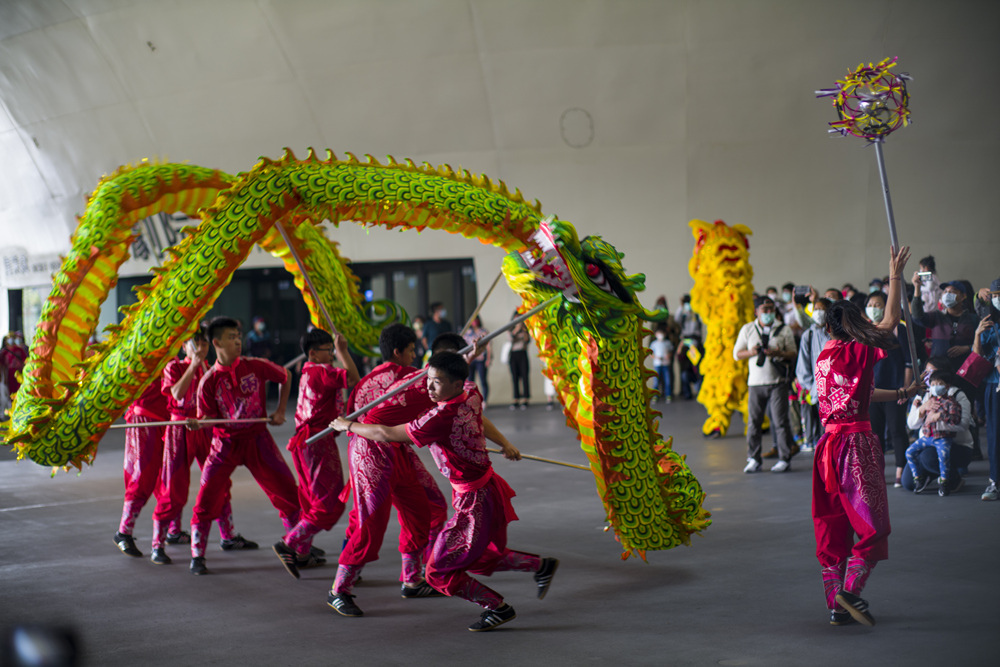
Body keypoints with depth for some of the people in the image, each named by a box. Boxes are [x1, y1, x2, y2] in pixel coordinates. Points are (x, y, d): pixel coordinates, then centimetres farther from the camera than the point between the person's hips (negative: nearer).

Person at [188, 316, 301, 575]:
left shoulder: (256, 366, -6)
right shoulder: (209, 380, -9)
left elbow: (285, 377, 11)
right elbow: (208, 418, -6)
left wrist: (280, 411, 7)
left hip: (257, 439, 1)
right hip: (226, 442, -1)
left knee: (287, 491, 2)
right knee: (207, 497, -10)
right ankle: (197, 556, 2)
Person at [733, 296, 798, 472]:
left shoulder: (784, 330, 8)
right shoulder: (747, 329, 10)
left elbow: (793, 353, 7)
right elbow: (736, 354, 10)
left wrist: (779, 353, -13)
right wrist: (751, 352, -10)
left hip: (777, 381, -1)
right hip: (756, 382, 1)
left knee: (780, 421, -4)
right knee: (754, 421, 1)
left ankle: (785, 458, 3)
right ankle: (754, 459, 9)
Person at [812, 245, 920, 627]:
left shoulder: (824, 357, 12)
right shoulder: (858, 352, -9)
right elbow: (890, 322, -1)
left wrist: (900, 394, 29)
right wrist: (896, 277, 4)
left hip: (829, 443, 7)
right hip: (856, 442, -7)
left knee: (833, 526, 9)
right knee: (872, 523, 0)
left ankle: (836, 606, 10)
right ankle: (850, 591, -14)